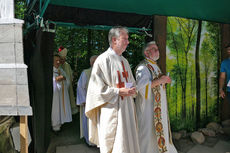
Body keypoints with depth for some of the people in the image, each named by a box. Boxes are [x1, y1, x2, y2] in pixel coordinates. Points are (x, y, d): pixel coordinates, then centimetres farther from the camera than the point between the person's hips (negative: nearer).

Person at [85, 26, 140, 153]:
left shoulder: (124, 61, 14)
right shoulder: (103, 59, -10)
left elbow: (131, 82, 23)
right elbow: (97, 88, -13)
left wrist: (132, 89, 1)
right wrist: (118, 91, -18)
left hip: (126, 109, 7)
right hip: (110, 111, -7)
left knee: (128, 142, 12)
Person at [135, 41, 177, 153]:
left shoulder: (154, 66, 15)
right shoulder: (143, 67, -15)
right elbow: (141, 85, -27)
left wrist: (164, 80, 7)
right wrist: (159, 81, -23)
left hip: (158, 106, 9)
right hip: (148, 106, -9)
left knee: (159, 128, 17)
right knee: (149, 130, -1)